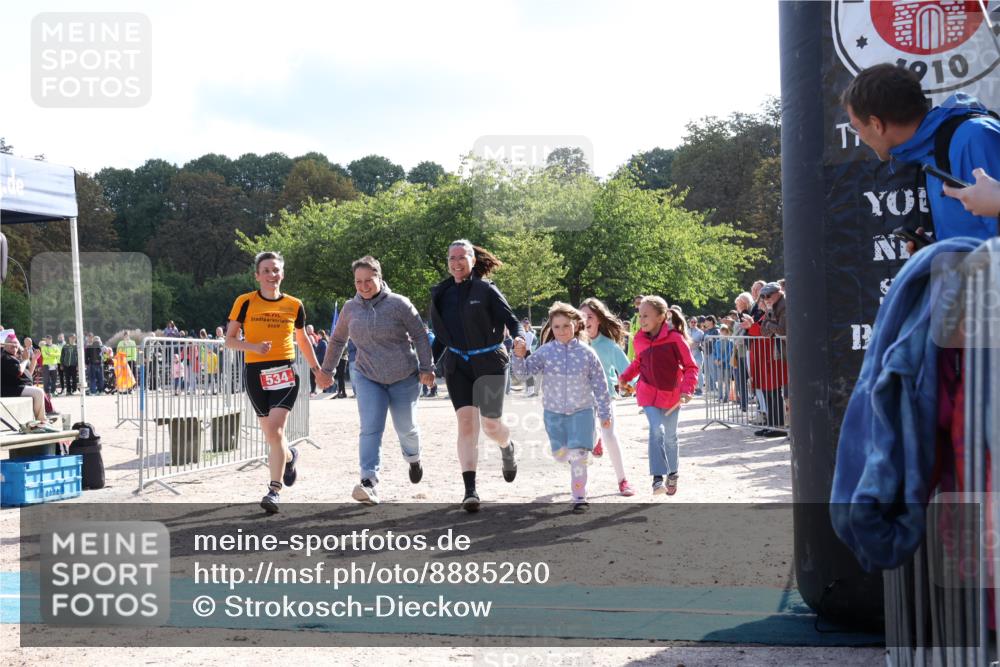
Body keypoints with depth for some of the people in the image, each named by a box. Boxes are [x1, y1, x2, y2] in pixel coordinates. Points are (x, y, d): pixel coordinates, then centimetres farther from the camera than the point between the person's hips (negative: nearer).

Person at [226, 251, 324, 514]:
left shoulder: (294, 305, 5)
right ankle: (289, 456, 44)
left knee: (275, 430, -16)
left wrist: (316, 369, 27)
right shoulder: (245, 302, 0)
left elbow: (302, 340, 20)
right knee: (271, 435, 9)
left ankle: (274, 490, -10)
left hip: (285, 372, -1)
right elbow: (229, 340, 2)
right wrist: (253, 346, -16)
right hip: (255, 373, 1)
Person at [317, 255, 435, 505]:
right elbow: (337, 340, 17)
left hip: (404, 378, -2)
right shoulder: (350, 309, 3)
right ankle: (369, 483, -22)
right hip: (368, 378, 2)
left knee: (406, 427, 10)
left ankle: (413, 459, 44)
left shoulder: (398, 304, -9)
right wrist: (327, 370, 21)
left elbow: (420, 336, -6)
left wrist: (427, 368, -11)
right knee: (370, 429, -14)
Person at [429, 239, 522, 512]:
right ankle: (470, 490, -11)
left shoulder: (486, 290, -5)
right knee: (466, 422, -9)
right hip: (457, 364, 3)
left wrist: (519, 337, -28)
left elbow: (511, 320, -7)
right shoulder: (442, 293, 8)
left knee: (490, 423, -2)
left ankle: (507, 448, 36)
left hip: (488, 362, -3)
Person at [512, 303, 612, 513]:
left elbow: (600, 384, -4)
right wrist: (519, 356, -30)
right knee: (560, 453, 14)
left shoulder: (586, 352, -10)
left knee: (578, 454, -10)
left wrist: (604, 413, -1)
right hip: (554, 411, 2)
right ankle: (575, 459, 49)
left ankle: (579, 497, 3)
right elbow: (523, 372, -9)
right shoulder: (546, 351, -8)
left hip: (581, 410, -2)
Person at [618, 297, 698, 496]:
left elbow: (691, 367, -14)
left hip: (671, 394, -1)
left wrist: (686, 390, -25)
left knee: (670, 436, 14)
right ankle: (658, 477, -17)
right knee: (657, 430, -18)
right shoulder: (640, 340, -4)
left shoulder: (675, 338, -19)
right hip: (649, 393, 1)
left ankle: (672, 473, 36)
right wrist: (625, 377, 1)